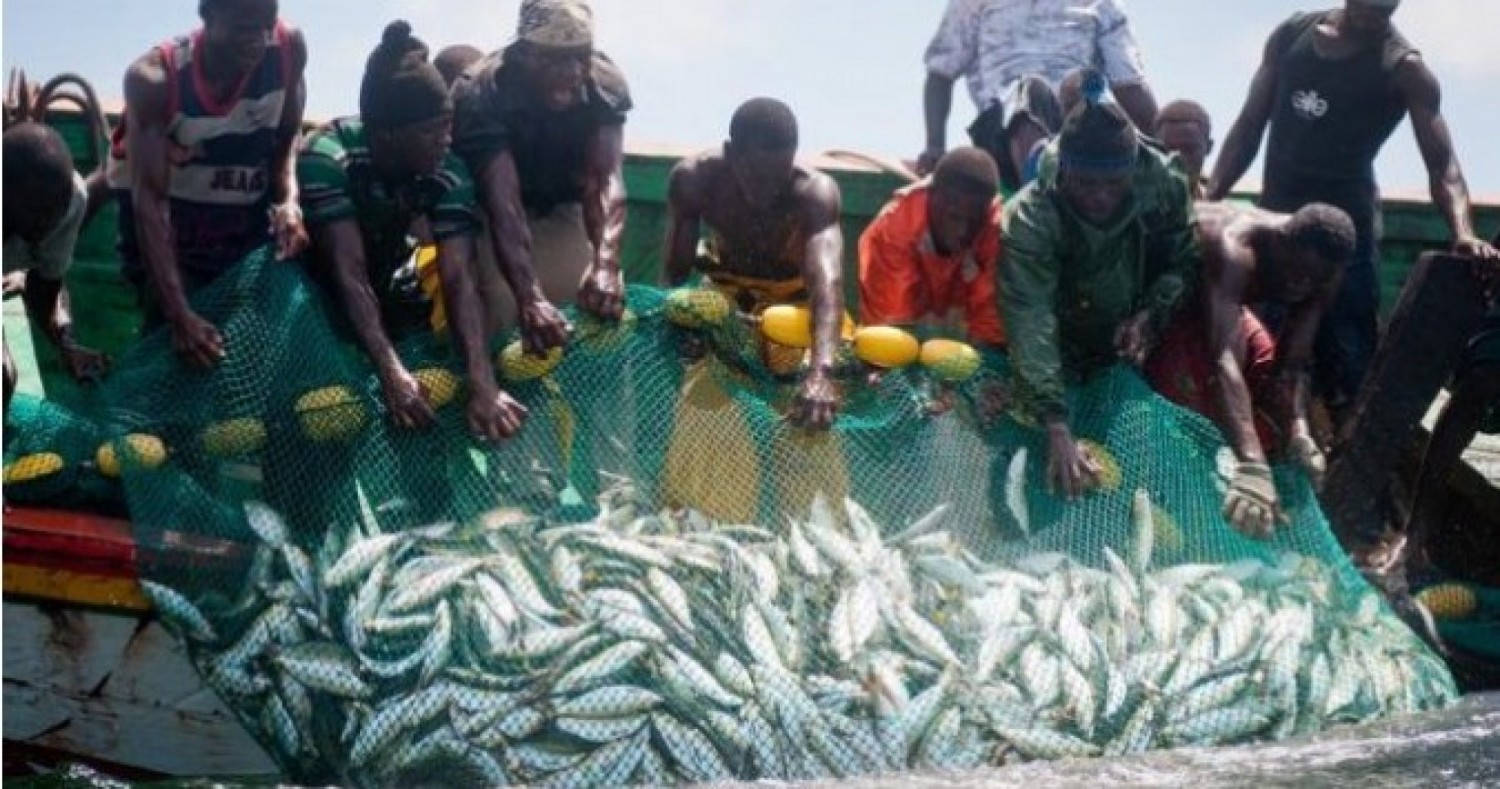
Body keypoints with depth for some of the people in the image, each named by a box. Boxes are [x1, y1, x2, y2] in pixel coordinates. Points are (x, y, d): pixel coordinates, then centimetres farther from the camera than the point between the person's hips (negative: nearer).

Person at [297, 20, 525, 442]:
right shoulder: (327, 158, -34)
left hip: (389, 275, 4)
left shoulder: (448, 173, -24)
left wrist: (483, 383, -46)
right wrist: (391, 371, -50)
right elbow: (348, 273, -39)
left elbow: (459, 279, -31)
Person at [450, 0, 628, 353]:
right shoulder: (480, 94, -33)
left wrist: (606, 263, -53)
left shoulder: (605, 84, -24)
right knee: (500, 317, -18)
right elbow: (503, 203, -42)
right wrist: (529, 297, -56)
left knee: (601, 310, -6)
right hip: (491, 216, -3)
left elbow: (606, 178, -34)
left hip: (565, 208, 3)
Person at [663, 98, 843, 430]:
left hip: (794, 294, -1)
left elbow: (828, 279, -52)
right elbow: (676, 272, -21)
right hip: (725, 284, 2)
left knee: (841, 362, -17)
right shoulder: (693, 178, -29)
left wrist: (821, 371, -68)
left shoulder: (816, 193, -37)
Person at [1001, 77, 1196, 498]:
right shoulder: (1029, 220, -33)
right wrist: (1057, 429, -52)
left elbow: (1184, 261, -3)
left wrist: (1151, 312, -25)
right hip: (1065, 365, -2)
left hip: (1132, 361, 3)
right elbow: (1030, 322, -42)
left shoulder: (1164, 185, -22)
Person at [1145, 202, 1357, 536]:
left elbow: (1292, 365, -23)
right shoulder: (1235, 250, -44)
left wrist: (1299, 431, -45)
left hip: (1221, 299, 7)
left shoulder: (1320, 275, -21)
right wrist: (1250, 466, -68)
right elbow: (1223, 359, -56)